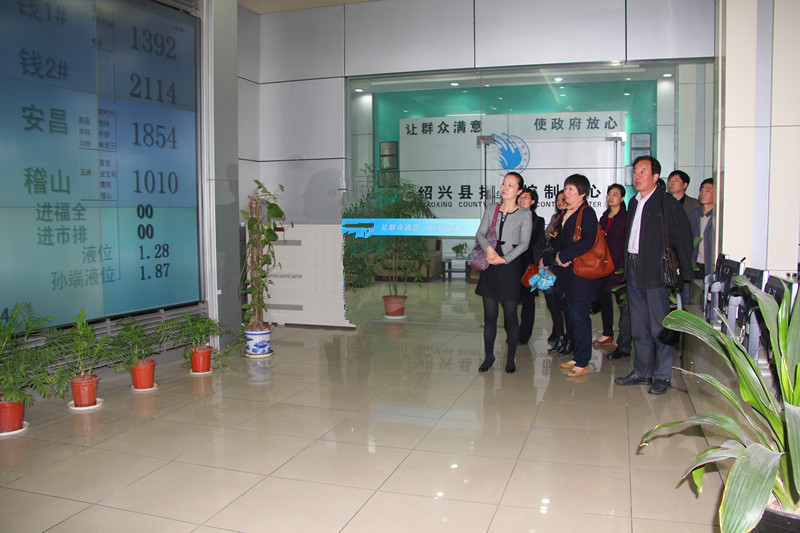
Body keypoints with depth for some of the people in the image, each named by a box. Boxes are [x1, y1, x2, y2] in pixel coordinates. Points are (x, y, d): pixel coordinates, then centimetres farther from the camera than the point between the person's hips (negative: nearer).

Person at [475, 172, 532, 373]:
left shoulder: (524, 214, 2)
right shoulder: (490, 211, 12)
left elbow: (524, 244, -4)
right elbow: (480, 234, 4)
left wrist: (505, 259, -15)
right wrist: (488, 248, -17)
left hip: (510, 266, -3)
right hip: (490, 267, 3)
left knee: (510, 314, 0)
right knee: (489, 314, 5)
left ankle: (511, 358, 13)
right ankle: (489, 355, 16)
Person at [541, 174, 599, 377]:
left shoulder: (587, 213, -9)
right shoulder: (565, 214, 17)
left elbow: (588, 241, -21)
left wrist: (562, 256, -17)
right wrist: (549, 259, 8)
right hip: (567, 272, 8)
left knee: (580, 318, -3)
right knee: (573, 317, 13)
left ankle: (583, 362, 6)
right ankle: (577, 357, 23)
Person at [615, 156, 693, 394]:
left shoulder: (667, 203, -7)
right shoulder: (634, 202, 16)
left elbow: (684, 238, -7)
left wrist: (683, 272, -9)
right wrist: (625, 266, 14)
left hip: (656, 272, -7)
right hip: (633, 269, 7)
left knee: (660, 328, -1)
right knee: (639, 327, 13)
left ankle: (662, 376, 9)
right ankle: (642, 372, 22)